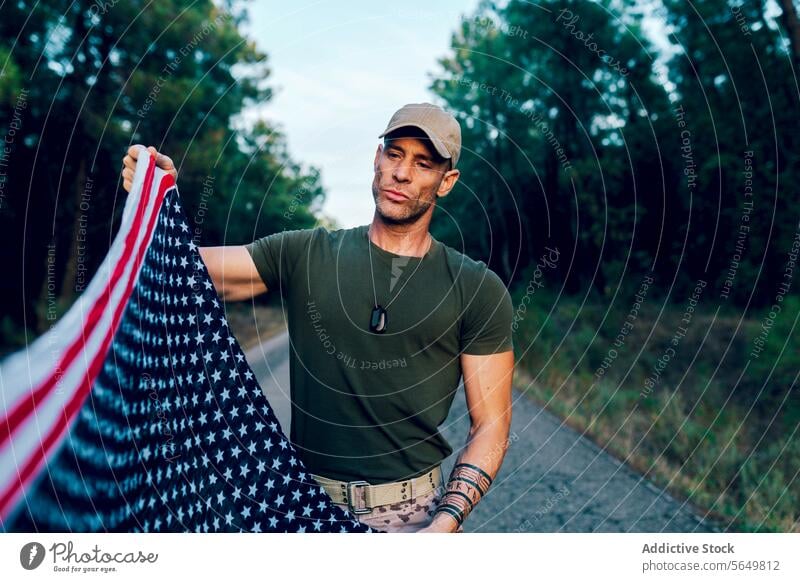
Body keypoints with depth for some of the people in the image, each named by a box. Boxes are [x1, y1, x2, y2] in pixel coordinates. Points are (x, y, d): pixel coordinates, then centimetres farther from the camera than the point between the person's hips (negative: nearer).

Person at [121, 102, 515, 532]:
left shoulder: (478, 289, -5)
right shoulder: (304, 255, 0)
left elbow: (490, 424, -6)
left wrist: (445, 523, -17)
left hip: (413, 512, -1)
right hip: (308, 500, 2)